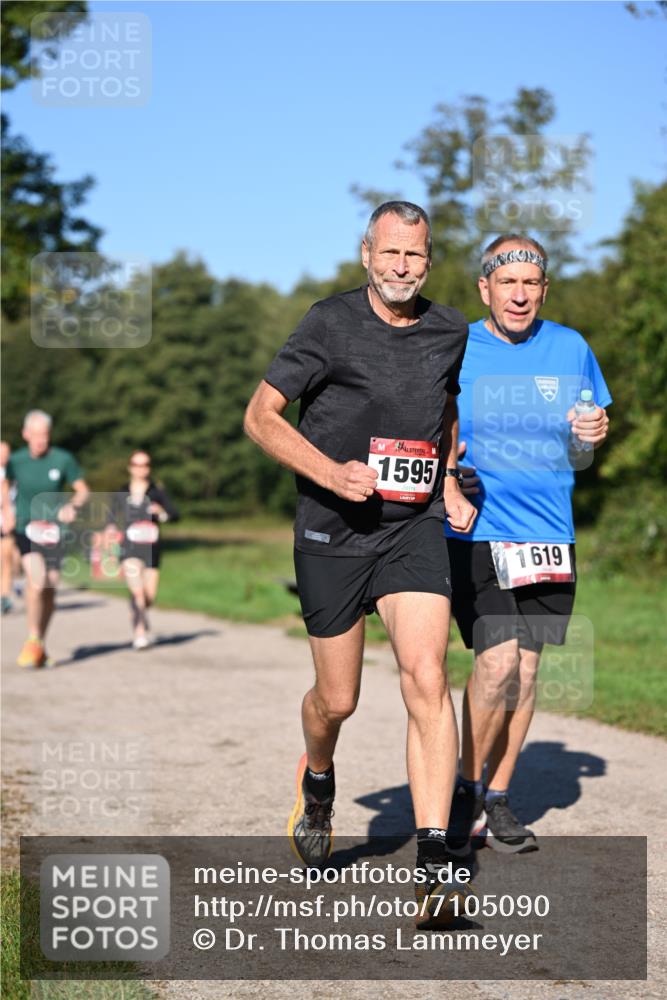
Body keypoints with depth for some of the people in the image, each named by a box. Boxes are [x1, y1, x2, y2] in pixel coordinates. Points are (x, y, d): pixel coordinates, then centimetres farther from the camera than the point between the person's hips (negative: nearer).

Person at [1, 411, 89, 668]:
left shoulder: (63, 460, -6)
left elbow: (83, 490, 1)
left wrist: (72, 506, -18)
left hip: (53, 530, 1)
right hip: (26, 528, -1)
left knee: (49, 590, 4)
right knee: (37, 580, -23)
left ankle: (40, 645, 23)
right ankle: (33, 640, -8)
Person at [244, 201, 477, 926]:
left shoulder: (450, 331, 6)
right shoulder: (330, 324, -7)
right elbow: (260, 416, -6)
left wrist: (449, 483, 12)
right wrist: (330, 472, -20)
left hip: (416, 527, 2)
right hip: (334, 532, -2)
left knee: (426, 682, -16)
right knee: (337, 699, 7)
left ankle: (432, 865, -16)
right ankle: (317, 784, 43)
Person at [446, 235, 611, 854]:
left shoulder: (571, 350, 7)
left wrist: (591, 436, -6)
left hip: (548, 534, 4)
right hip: (474, 531, -4)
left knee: (525, 668, 6)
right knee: (498, 661, -15)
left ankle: (496, 800, 19)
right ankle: (467, 789, 5)